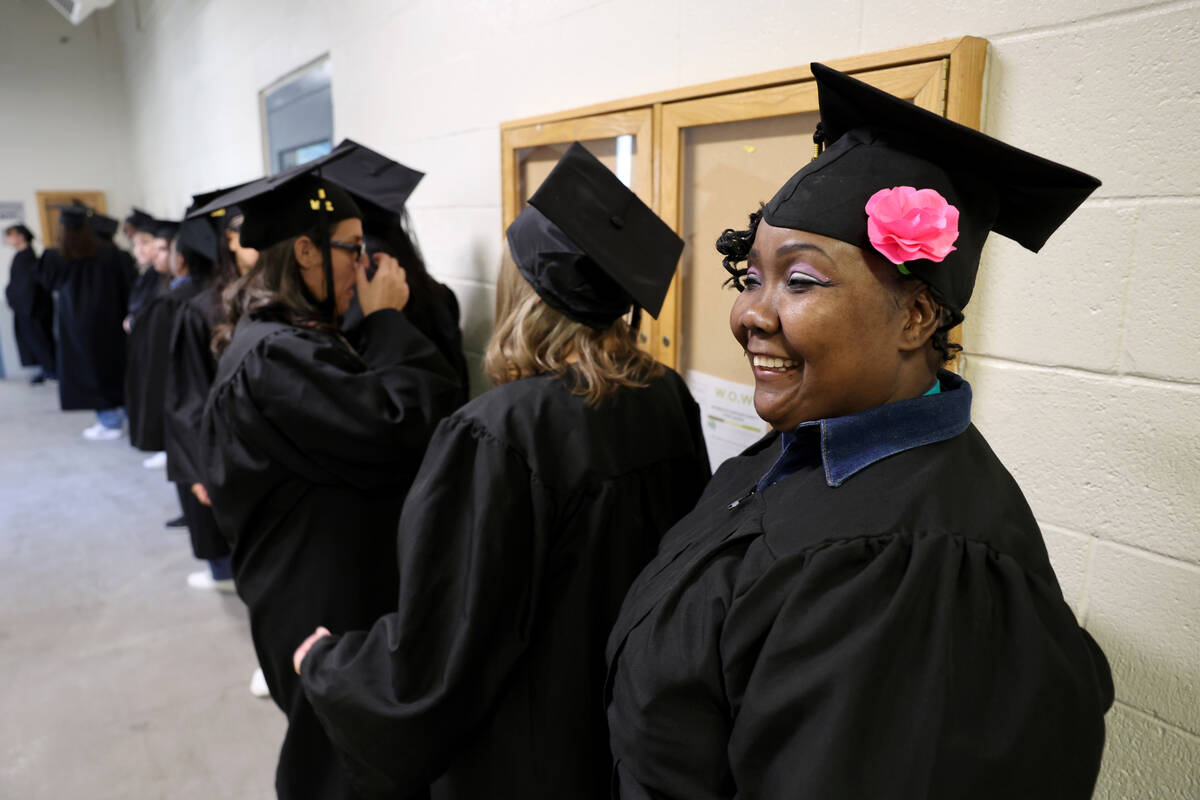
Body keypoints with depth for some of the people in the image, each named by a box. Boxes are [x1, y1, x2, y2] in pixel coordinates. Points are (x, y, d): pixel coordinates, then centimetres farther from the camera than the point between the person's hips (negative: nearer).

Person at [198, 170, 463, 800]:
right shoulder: (277, 356, -25)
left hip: (308, 582, 10)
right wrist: (387, 320, -19)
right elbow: (399, 422, -29)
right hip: (325, 600, -10)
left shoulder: (276, 338, 8)